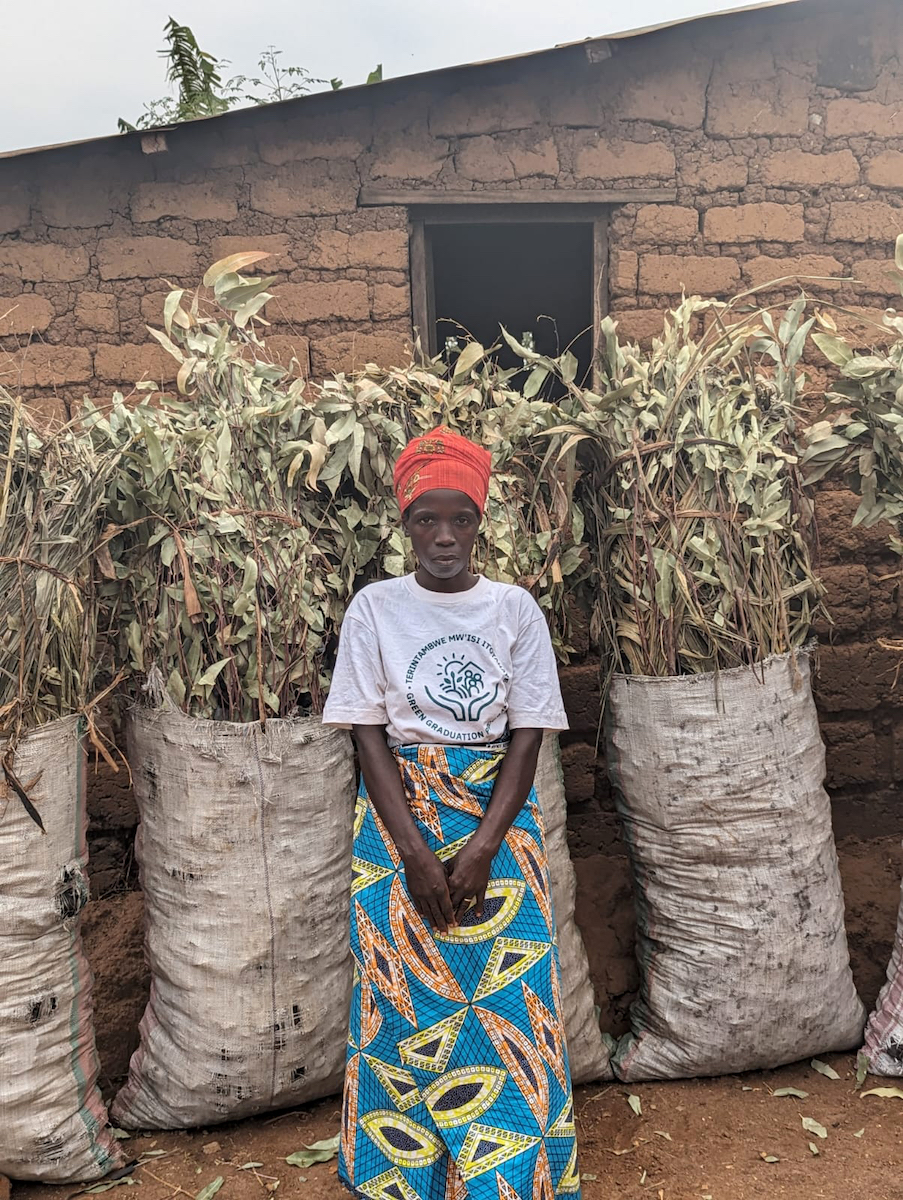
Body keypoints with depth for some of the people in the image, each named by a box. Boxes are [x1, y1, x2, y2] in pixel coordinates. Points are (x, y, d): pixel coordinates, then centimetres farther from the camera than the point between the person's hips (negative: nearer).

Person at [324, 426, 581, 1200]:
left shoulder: (515, 608, 1)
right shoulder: (376, 608, -1)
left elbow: (527, 737, -2)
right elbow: (369, 735, -4)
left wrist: (483, 847, -13)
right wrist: (417, 853, -13)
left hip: (499, 813, 1)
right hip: (399, 815, 0)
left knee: (510, 995, 1)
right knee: (404, 997, 4)